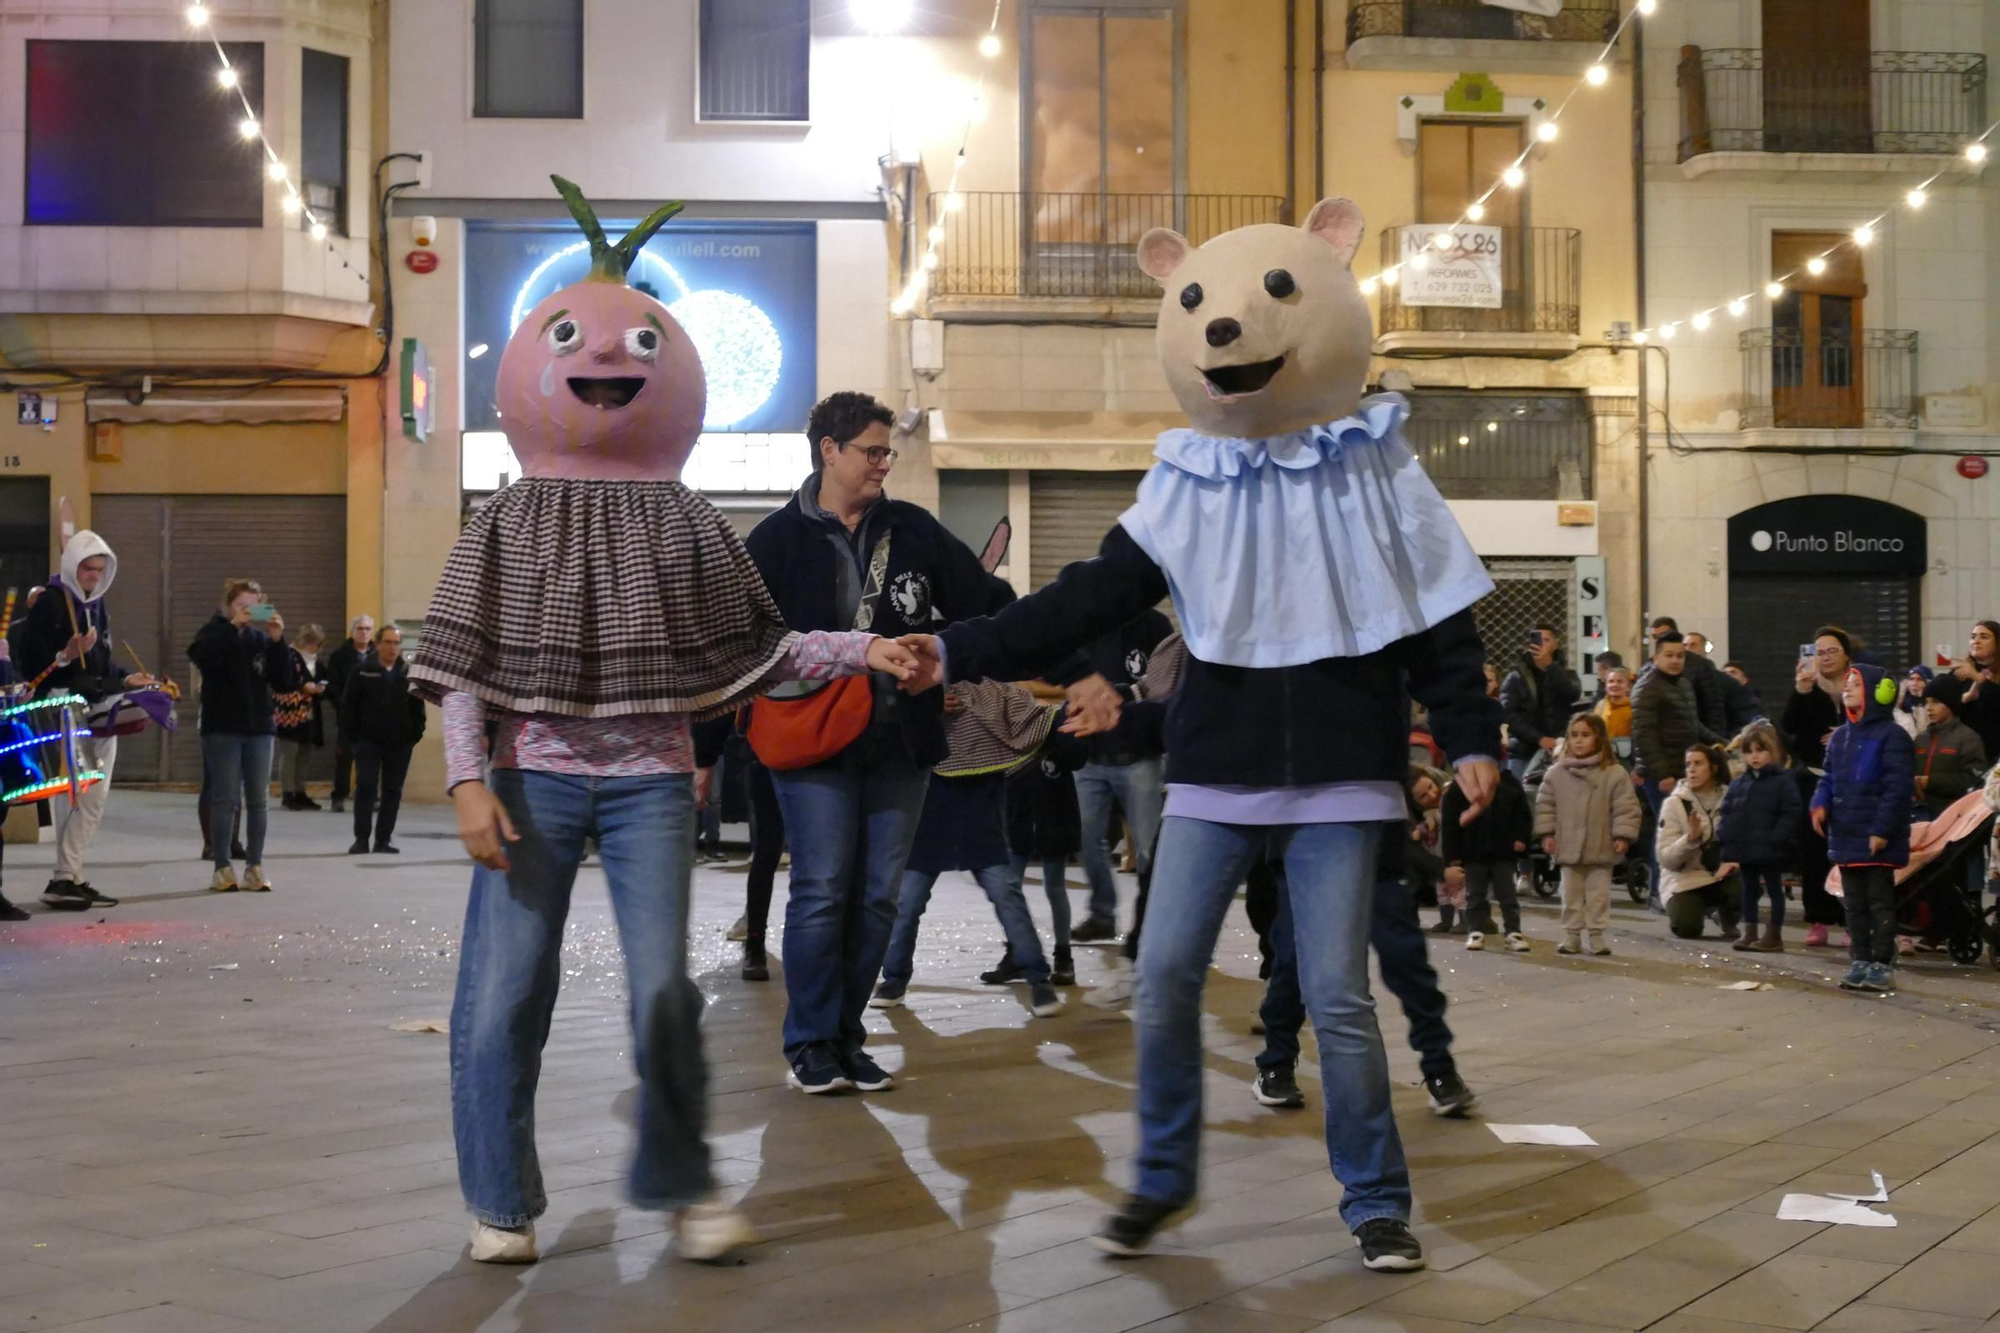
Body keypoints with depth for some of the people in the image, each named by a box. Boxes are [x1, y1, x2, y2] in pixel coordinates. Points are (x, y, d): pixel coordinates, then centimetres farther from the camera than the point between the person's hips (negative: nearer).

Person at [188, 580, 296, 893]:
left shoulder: (262, 638, 9)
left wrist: (278, 641, -9)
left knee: (258, 800, 1)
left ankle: (254, 867, 7)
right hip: (223, 727, -3)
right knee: (224, 799, -3)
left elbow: (283, 682, 2)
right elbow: (201, 656, -19)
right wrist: (232, 626, -20)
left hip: (259, 727, 3)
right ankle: (222, 868, 2)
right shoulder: (215, 632, 3)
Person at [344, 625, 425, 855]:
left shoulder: (408, 673, 5)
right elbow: (349, 705, -1)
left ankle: (383, 840, 11)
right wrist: (355, 734, -6)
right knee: (365, 788, -5)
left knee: (393, 791, 5)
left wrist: (415, 735, -1)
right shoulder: (363, 671, -1)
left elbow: (417, 708, 7)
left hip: (399, 743, 2)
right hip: (369, 741, -2)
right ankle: (361, 838, -1)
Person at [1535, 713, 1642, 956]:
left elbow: (1626, 807, -6)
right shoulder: (1557, 773, 1)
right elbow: (1545, 804, 6)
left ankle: (1598, 935, 12)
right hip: (1568, 849, 2)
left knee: (1599, 894, 5)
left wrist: (1623, 835, -11)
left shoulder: (1614, 774, -7)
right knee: (1571, 894, 9)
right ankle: (1572, 935, 16)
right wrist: (1546, 833, 0)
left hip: (1600, 850, -2)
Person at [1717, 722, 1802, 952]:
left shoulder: (1782, 782, -9)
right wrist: (1730, 843, 0)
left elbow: (1792, 814, -14)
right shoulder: (1739, 784, 8)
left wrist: (1776, 840, -19)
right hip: (1745, 850, 6)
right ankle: (1750, 934, 21)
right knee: (1749, 890, 13)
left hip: (1770, 852, -6)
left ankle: (1774, 936, 9)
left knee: (1774, 890, 4)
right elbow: (1727, 814, 10)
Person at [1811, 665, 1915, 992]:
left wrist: (1882, 830, -20)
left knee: (1880, 901, -1)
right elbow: (1829, 779, 17)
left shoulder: (1891, 736, -11)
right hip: (1845, 836, 8)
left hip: (1877, 840, -8)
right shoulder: (1840, 736, 13)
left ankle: (1882, 965, 4)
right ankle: (1860, 962, 20)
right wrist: (1820, 805, -3)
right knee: (1855, 903, 13)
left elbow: (1897, 787, -15)